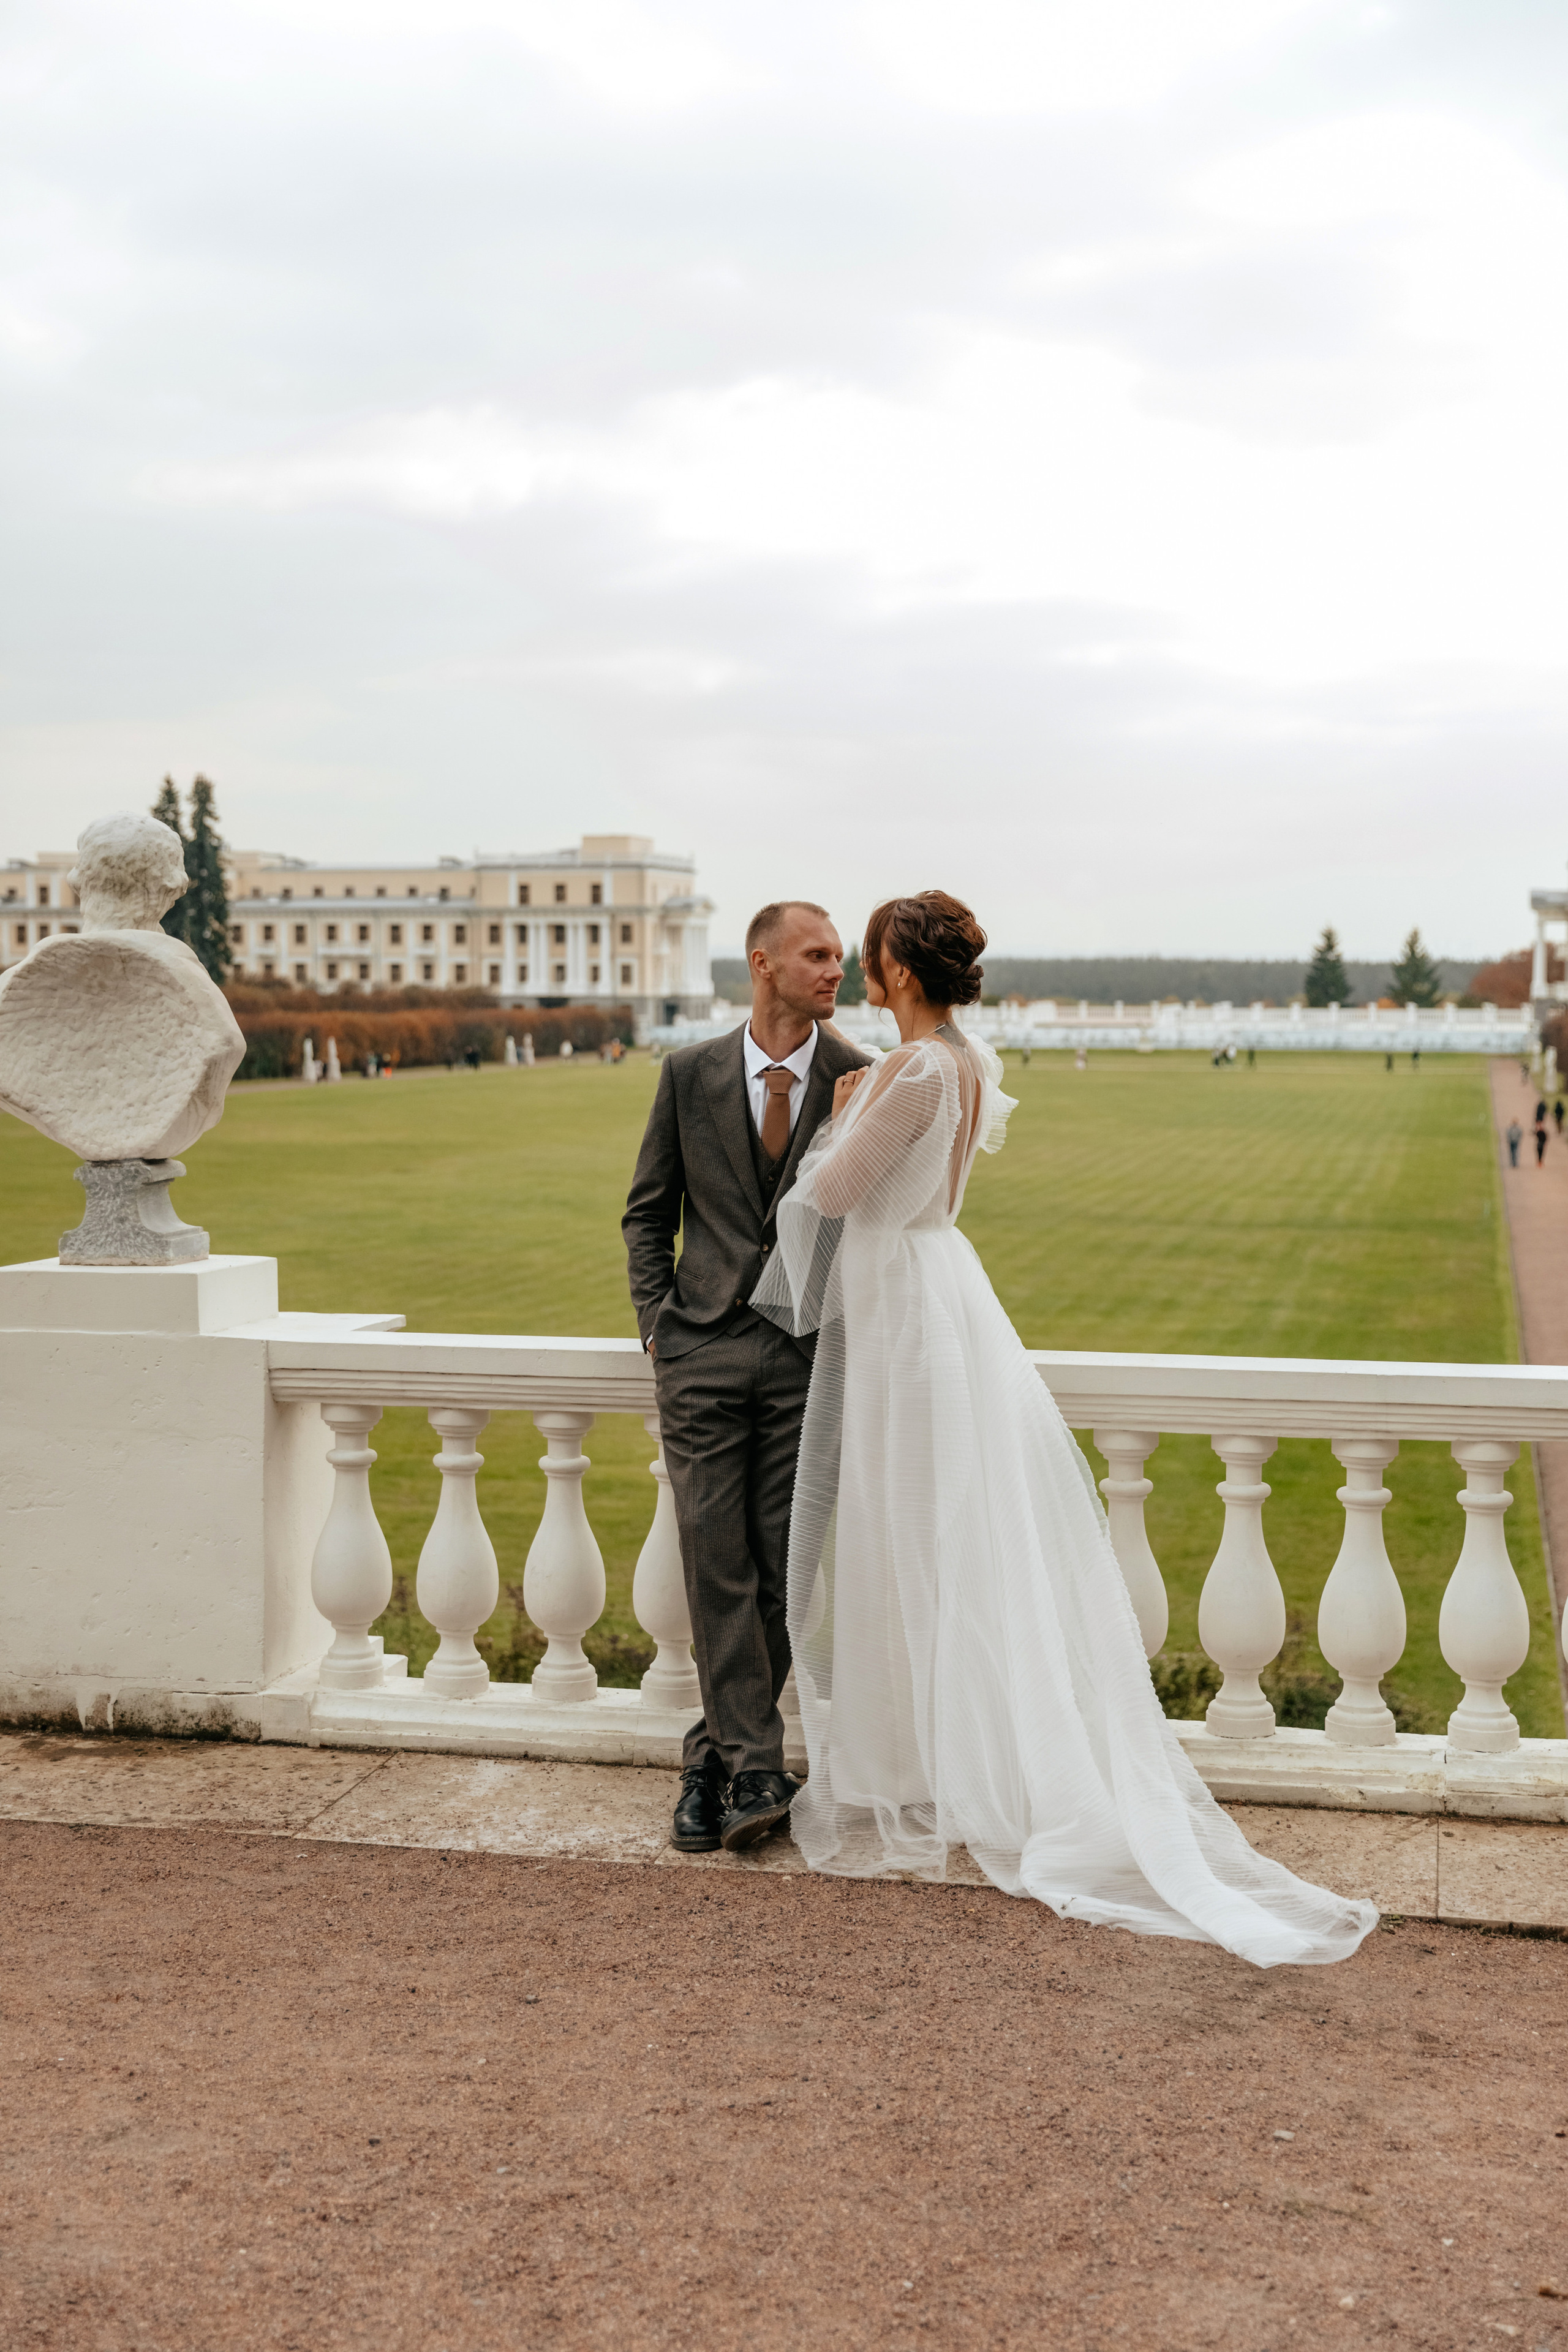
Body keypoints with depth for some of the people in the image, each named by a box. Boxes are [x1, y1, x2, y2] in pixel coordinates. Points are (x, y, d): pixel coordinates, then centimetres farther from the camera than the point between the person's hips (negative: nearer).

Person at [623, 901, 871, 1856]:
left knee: (782, 1572, 0)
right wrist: (657, 1321, 2)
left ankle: (718, 1755, 14)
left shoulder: (858, 1081, 2)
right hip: (704, 1348, 0)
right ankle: (756, 1766, 1)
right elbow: (649, 1210, 13)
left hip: (808, 1354, 0)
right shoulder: (690, 1073, 5)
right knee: (717, 1562, -5)